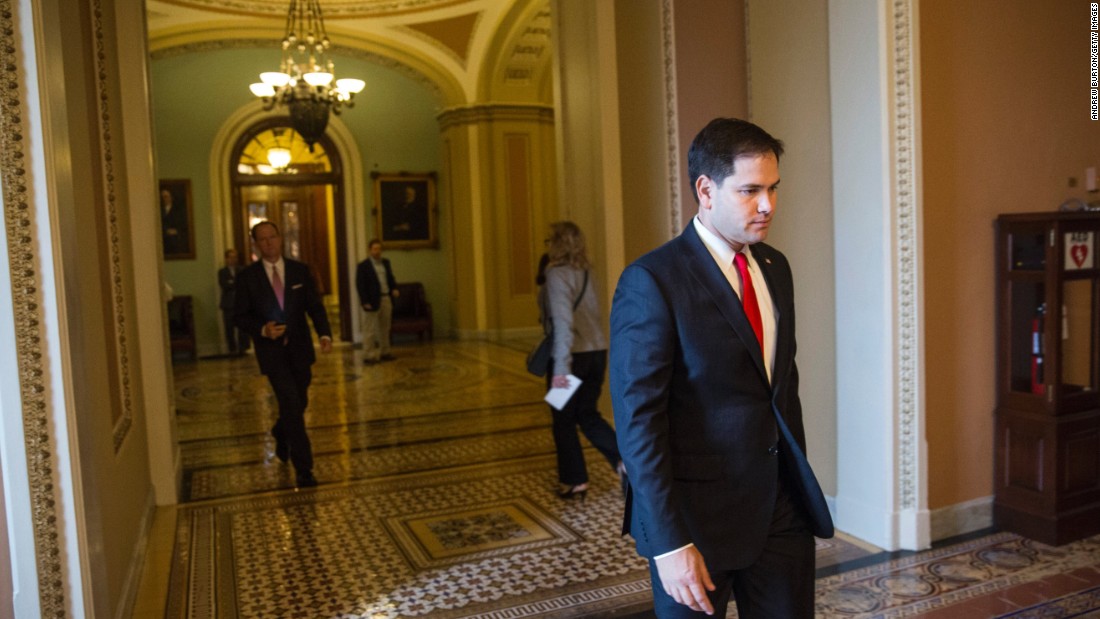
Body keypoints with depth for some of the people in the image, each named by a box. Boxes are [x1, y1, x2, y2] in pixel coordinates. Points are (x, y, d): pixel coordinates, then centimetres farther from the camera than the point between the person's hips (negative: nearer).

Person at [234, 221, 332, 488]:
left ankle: (281, 433, 50)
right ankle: (303, 468, -5)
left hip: (299, 349, 3)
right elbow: (239, 316, -2)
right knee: (291, 405, -13)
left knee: (299, 404, 16)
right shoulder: (247, 276, -4)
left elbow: (315, 306, -1)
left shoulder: (300, 270, 2)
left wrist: (325, 334, -18)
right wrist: (262, 329, -21)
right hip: (271, 351, -3)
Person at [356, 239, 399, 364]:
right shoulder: (363, 266, -6)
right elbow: (360, 285, -9)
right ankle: (369, 356, 2)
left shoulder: (386, 262, 12)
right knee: (371, 330, -2)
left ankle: (384, 352, 23)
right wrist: (365, 302, -16)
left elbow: (391, 278, 19)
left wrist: (395, 289, -1)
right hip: (374, 301, -6)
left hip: (387, 299, 6)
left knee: (385, 328, 13)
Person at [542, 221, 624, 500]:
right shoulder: (586, 272, 10)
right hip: (597, 351, 7)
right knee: (587, 414, 17)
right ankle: (624, 459, 1)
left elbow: (563, 321, -22)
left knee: (563, 420, 9)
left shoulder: (558, 274, -13)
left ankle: (575, 481, 17)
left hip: (572, 354, -7)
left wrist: (561, 366, -24)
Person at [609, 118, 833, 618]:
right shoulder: (652, 282, -16)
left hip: (783, 510, 6)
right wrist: (669, 543, -18)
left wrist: (800, 483, 16)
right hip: (698, 516, -6)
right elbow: (637, 421, -18)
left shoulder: (775, 267, 7)